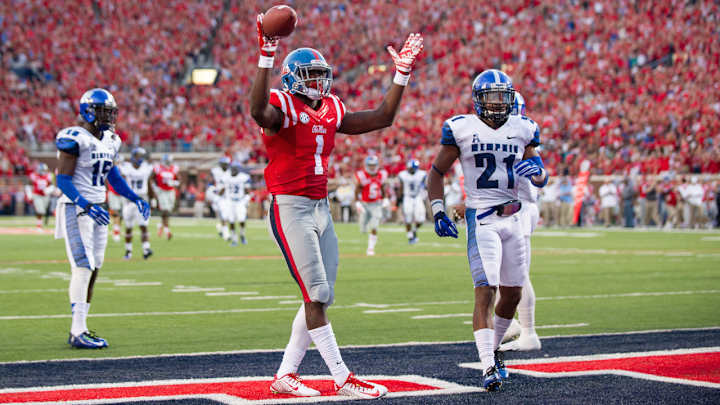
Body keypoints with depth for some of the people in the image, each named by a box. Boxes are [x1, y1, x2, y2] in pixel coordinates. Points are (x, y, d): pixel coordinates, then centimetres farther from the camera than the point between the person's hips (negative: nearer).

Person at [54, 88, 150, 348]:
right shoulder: (75, 139, -14)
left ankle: (80, 329, 11)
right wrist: (86, 205, -27)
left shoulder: (109, 141, 12)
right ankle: (78, 332, -13)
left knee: (93, 268, 6)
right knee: (83, 267, -14)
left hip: (97, 208, 8)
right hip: (76, 208, -8)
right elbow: (63, 180, -17)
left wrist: (135, 199, 14)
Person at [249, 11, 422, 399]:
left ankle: (285, 375, 17)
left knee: (321, 297, 8)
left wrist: (402, 73, 14)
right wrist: (266, 57, -40)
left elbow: (381, 119, 18)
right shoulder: (282, 106, -10)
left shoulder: (330, 109, 13)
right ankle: (342, 378, -5)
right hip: (290, 207, -8)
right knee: (316, 295, -9)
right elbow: (258, 111, -35)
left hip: (321, 207, 8)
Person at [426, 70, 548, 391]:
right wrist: (438, 212, -4)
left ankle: (494, 348, 33)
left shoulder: (522, 130, 8)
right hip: (480, 219, -5)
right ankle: (488, 368, -16)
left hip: (513, 217, 5)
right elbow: (437, 172, 6)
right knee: (485, 291, -15)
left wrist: (535, 170, -10)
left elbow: (542, 179, 14)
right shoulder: (462, 129, -2)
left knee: (512, 293, 10)